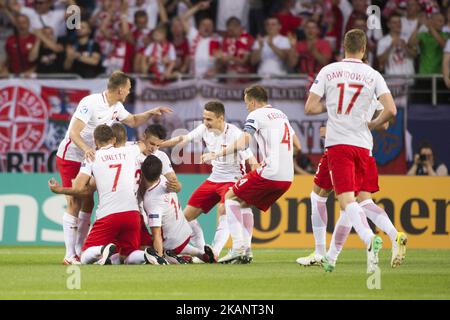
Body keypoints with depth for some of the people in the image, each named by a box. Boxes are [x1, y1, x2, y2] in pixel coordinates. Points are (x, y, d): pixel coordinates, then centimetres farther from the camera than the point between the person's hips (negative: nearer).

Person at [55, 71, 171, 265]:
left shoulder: (116, 107, 4)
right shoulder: (90, 103, -23)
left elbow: (133, 121, 21)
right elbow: (74, 133, -28)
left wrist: (151, 113, 4)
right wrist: (85, 149, -45)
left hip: (88, 159, 9)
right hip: (70, 156, -9)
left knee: (88, 203, 5)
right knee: (75, 204, -12)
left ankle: (79, 251, 12)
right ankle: (70, 255, -10)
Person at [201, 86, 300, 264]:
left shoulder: (256, 115, -2)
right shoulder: (281, 114, 22)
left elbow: (242, 142, -17)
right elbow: (297, 145, 28)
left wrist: (216, 154, -16)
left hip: (269, 172, -8)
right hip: (288, 177, 8)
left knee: (231, 197, 7)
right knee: (244, 204, 23)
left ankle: (238, 246, -8)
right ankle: (246, 250, 12)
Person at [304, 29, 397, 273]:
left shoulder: (328, 71, 1)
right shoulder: (373, 76, 3)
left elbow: (310, 108, -1)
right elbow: (390, 110, -7)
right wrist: (372, 125, 12)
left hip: (338, 143, -3)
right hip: (363, 144, 3)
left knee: (347, 200, -11)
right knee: (350, 199, 15)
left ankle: (369, 238, -37)